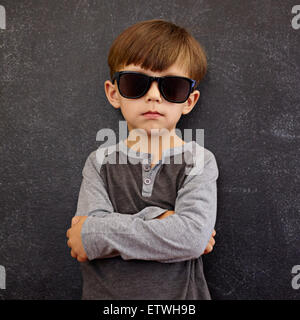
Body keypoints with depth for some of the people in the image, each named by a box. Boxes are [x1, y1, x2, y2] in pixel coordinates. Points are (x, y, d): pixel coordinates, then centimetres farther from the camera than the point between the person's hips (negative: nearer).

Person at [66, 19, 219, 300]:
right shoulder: (100, 162, -5)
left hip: (179, 294, -1)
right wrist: (157, 221, -25)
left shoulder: (198, 161, -12)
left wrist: (94, 234, -22)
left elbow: (193, 237, -25)